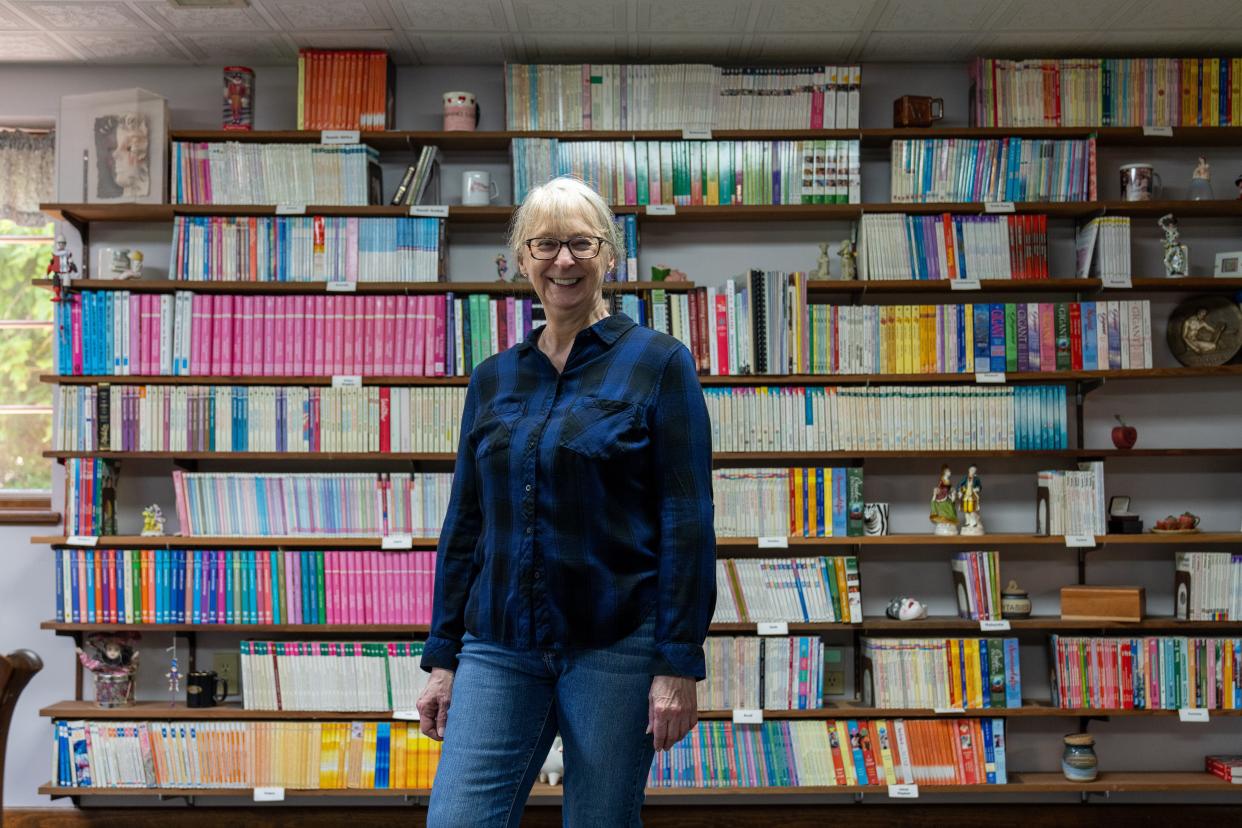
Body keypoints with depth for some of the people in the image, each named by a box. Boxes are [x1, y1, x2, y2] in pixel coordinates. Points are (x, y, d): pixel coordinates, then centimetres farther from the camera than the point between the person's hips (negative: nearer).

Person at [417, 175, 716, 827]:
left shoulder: (658, 364, -4)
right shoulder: (492, 379, 9)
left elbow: (688, 522, -8)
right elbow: (464, 524, 12)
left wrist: (680, 664, -12)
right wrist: (442, 657, 9)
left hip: (614, 645, -3)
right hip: (498, 645, 4)